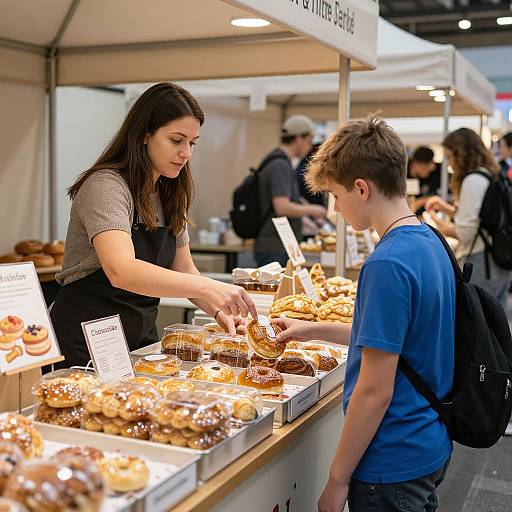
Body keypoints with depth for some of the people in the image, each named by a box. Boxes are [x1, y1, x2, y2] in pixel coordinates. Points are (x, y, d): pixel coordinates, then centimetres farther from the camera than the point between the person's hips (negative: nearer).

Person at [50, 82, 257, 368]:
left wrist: (219, 311, -9)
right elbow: (121, 271, -35)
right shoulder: (105, 186, -19)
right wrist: (207, 287, -44)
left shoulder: (170, 196, 6)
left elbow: (184, 270, 10)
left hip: (142, 339, 7)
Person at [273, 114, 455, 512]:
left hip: (393, 466, -9)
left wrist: (338, 478, -14)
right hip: (432, 449, 9)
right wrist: (315, 330, 15)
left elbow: (375, 391, -24)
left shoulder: (388, 264, -25)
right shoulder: (431, 242, 2)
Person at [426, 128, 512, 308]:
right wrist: (447, 208, 18)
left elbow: (466, 233, -16)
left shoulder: (473, 181, -15)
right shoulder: (493, 176, 13)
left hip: (479, 265, -9)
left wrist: (437, 221, -2)